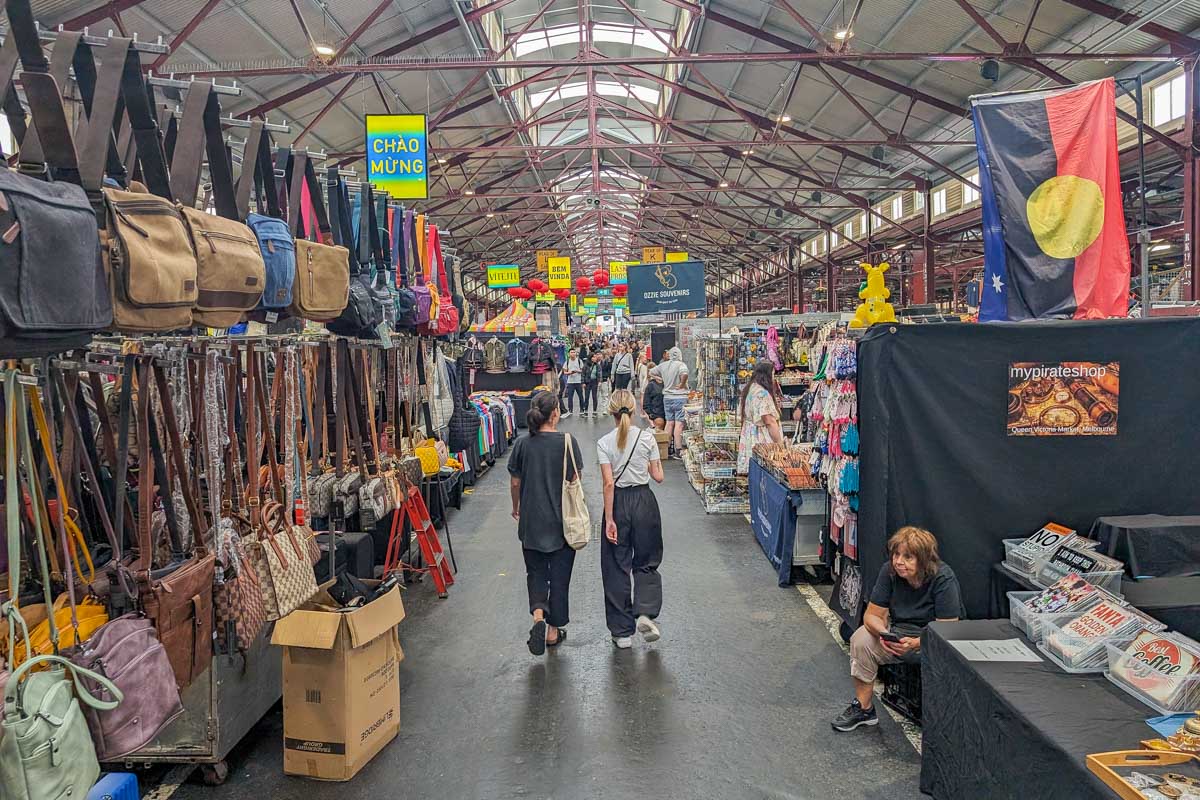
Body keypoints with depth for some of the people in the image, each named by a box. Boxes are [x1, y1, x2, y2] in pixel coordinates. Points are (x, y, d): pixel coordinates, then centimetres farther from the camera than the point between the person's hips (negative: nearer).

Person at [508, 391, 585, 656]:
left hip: (531, 522, 2)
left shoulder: (522, 444, -5)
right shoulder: (567, 442, -12)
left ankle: (538, 616, -6)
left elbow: (515, 483, 3)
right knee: (559, 574, 11)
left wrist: (516, 507, 20)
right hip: (562, 521, -2)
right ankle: (554, 631, 20)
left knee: (535, 571, 17)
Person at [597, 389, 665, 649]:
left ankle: (622, 632, 14)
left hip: (618, 502, -1)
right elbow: (658, 476, -1)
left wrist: (609, 519, -10)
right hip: (644, 501, 1)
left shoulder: (604, 443, -9)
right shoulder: (647, 437, -5)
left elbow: (608, 483, -13)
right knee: (646, 562, 18)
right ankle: (646, 613, -4)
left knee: (617, 567, 9)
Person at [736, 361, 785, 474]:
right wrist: (780, 443, -14)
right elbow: (770, 422, -19)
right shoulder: (762, 394, -17)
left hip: (749, 438, 9)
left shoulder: (749, 389, 12)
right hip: (761, 440, -9)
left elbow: (744, 415, 20)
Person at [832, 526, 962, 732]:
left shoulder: (943, 579, -23)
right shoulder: (889, 571, -11)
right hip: (899, 632, 4)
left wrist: (915, 644, -40)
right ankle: (863, 708, -7)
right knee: (861, 638, -20)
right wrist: (884, 633, -30)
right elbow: (872, 615, -7)